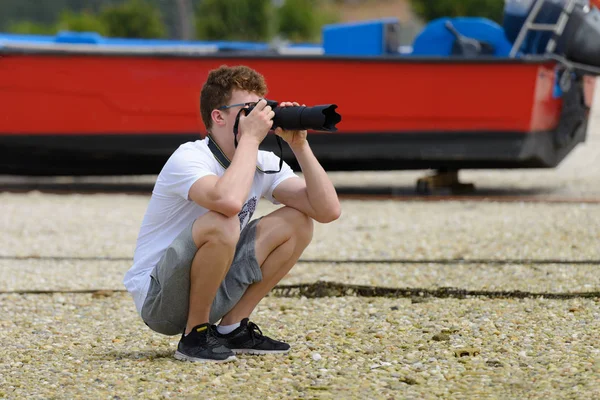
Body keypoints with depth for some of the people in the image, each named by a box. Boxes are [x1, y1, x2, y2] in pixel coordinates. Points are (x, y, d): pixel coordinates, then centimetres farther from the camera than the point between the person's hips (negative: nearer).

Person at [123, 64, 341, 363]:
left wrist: (300, 146, -14)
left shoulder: (264, 163, 1)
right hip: (157, 299, -8)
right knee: (222, 225, -34)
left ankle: (232, 328, 4)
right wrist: (250, 138, -30)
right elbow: (228, 201, -44)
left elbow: (328, 210, -8)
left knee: (297, 222, -1)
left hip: (210, 292, 8)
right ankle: (195, 335, -14)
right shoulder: (189, 159, -21)